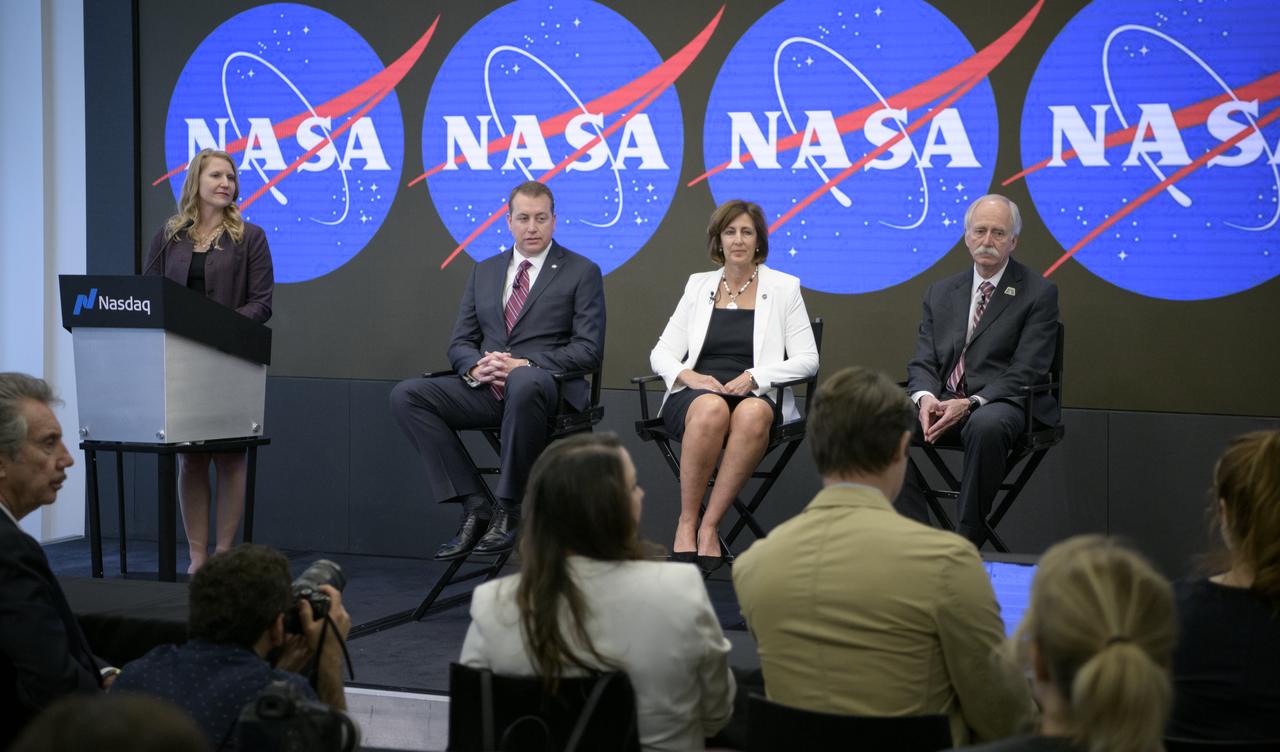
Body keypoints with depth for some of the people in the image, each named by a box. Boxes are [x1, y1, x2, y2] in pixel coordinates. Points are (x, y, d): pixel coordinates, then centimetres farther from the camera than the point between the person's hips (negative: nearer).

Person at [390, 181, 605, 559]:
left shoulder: (582, 272, 4)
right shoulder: (485, 272, 18)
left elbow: (589, 349, -5)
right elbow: (460, 343, 16)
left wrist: (524, 365, -18)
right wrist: (475, 367, -10)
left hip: (546, 384, -5)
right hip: (487, 387, 5)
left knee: (523, 383, -42)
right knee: (406, 394, -17)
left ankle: (510, 510, -27)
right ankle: (474, 505, -19)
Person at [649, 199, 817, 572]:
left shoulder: (784, 287, 10)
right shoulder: (699, 285, 16)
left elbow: (807, 359, 4)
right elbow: (661, 353, 13)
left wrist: (753, 377, -12)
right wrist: (687, 375, -10)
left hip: (755, 398, -1)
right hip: (694, 396, 1)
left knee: (753, 414, -39)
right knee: (711, 408, -38)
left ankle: (709, 526, -32)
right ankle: (687, 522, -28)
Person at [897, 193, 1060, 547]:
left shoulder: (1039, 293, 1)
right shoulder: (941, 292, 17)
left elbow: (1026, 371, -7)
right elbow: (923, 361, 12)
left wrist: (971, 403, -21)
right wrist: (926, 397, -13)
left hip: (1002, 403, -4)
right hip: (943, 400, 5)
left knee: (986, 425, -40)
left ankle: (969, 542, -27)